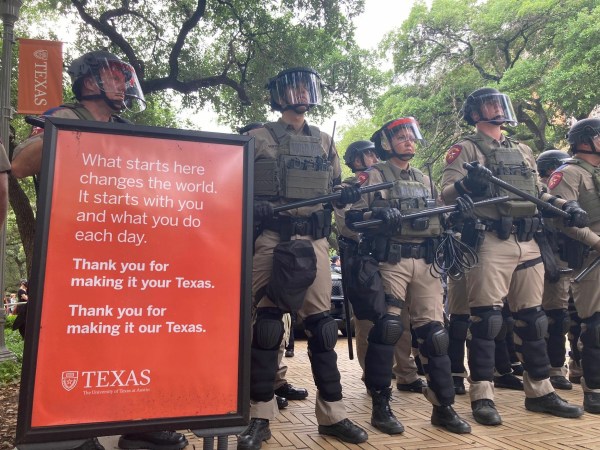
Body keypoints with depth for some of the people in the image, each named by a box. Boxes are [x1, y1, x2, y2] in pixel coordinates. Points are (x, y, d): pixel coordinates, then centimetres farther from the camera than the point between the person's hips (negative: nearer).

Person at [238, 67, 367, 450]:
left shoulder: (325, 142, 18)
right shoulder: (257, 139, 6)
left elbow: (335, 190, 21)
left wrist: (348, 194, -2)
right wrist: (254, 206, -17)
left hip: (315, 242, 4)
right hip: (271, 240, -3)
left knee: (322, 325, 5)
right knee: (266, 326, -2)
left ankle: (332, 414, 17)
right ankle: (260, 417, 11)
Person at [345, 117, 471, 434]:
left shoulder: (424, 179, 21)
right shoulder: (373, 176, 2)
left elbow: (435, 221, 22)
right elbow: (352, 217, -7)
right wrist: (379, 214, -25)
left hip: (424, 263, 6)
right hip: (389, 262, -5)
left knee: (434, 332, 5)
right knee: (386, 330, -8)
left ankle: (443, 407, 17)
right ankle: (380, 406, 6)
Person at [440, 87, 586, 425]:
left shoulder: (524, 151, 22)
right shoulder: (466, 149, 1)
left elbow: (538, 193, 23)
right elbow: (446, 193, -11)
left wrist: (567, 206, 6)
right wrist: (467, 183, -32)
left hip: (528, 244, 7)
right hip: (490, 244, -7)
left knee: (533, 319, 11)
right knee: (487, 320, -6)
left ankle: (540, 391, 23)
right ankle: (482, 396, 2)